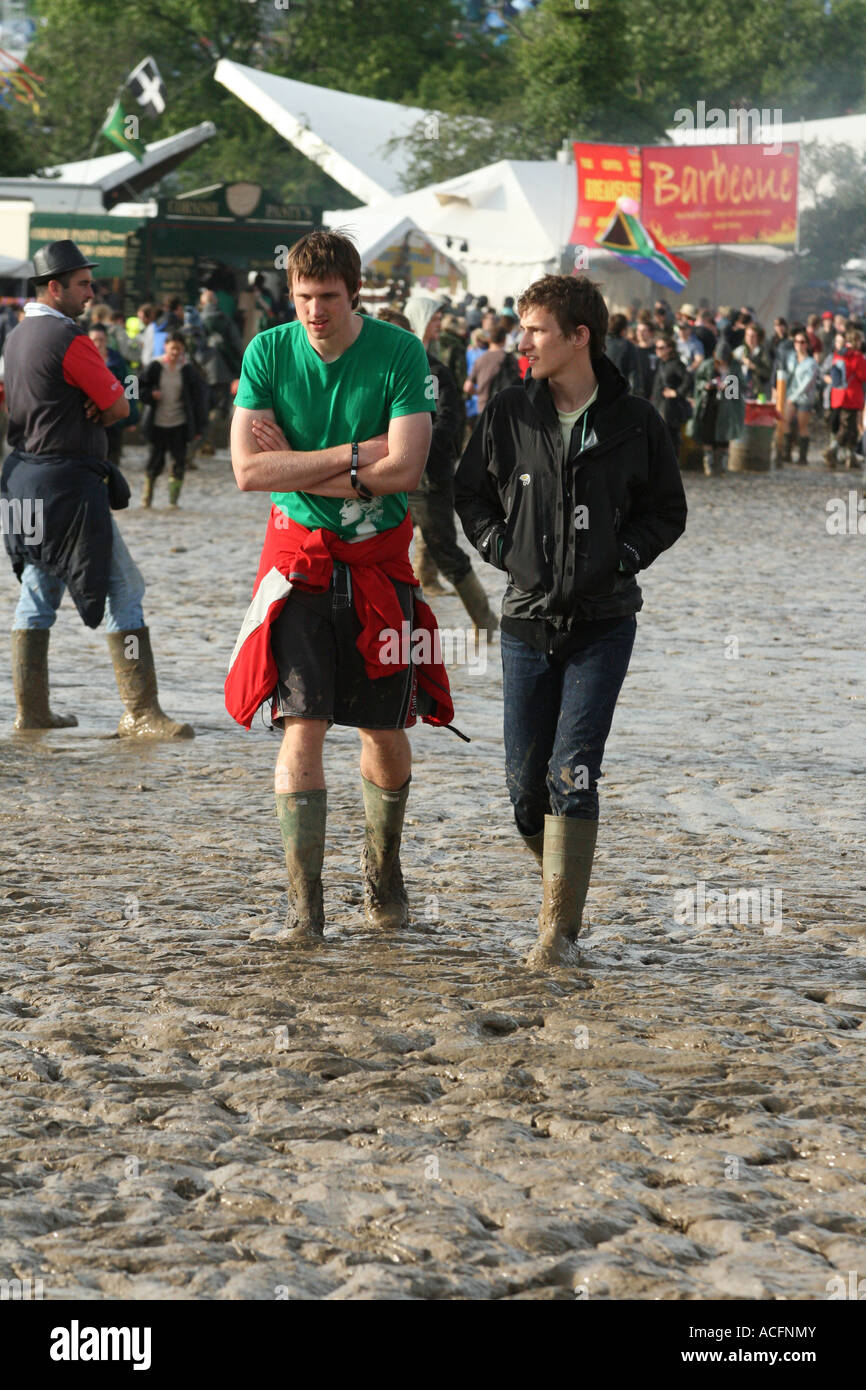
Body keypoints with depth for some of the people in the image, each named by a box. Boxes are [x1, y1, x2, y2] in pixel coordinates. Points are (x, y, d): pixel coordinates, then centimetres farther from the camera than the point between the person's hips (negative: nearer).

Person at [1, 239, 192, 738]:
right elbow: (119, 406, -10)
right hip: (67, 484, -10)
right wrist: (97, 413, 10)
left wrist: (89, 413, 3)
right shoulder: (68, 339, -14)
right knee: (123, 588, -7)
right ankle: (141, 713, -10)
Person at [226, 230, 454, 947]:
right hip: (299, 556, 0)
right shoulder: (268, 352, -4)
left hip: (378, 559, 0)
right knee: (303, 726, -10)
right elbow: (249, 469, -13)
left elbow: (404, 469, -18)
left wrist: (301, 468, -15)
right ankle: (305, 908, -8)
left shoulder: (400, 354, -9)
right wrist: (355, 456, -17)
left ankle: (383, 870, 34)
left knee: (385, 731, 8)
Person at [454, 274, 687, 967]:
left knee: (572, 772, -11)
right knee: (525, 778, 5)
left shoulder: (635, 422, -4)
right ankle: (562, 880, 30)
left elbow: (668, 511, 7)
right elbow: (471, 493, 13)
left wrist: (621, 556, -8)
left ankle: (559, 928, -8)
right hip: (528, 619, 3)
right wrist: (503, 547, -1)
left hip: (602, 623, -3)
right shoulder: (509, 414, 0)